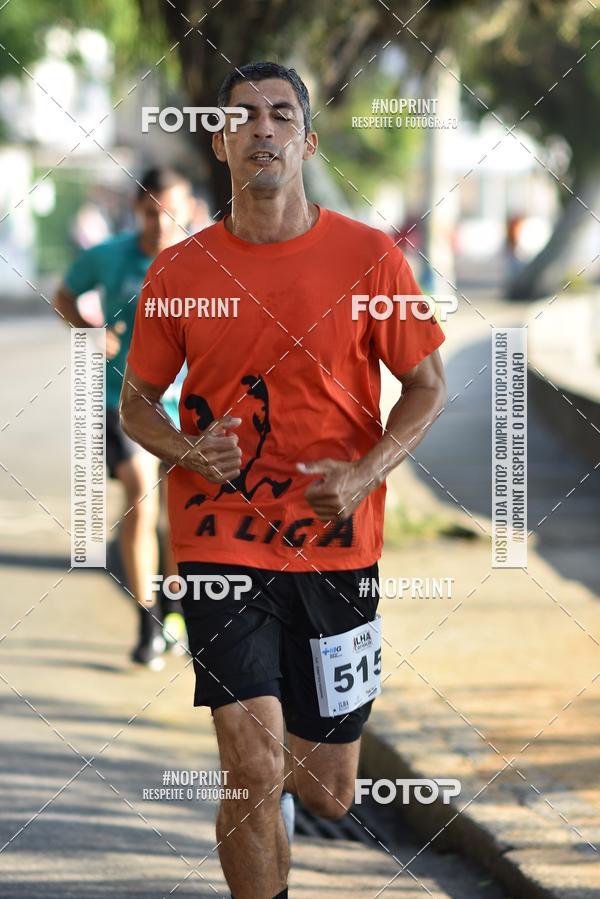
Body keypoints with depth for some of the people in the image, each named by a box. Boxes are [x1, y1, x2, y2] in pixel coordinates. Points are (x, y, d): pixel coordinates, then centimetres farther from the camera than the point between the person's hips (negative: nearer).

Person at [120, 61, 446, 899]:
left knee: (331, 792, 11)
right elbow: (136, 400, 10)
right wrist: (186, 450, -13)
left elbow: (427, 386, 5)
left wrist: (366, 474, -13)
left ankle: (283, 774, 49)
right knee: (254, 771, -15)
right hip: (222, 540, -1)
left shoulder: (370, 256, -2)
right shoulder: (179, 271, 0)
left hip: (337, 545, 1)